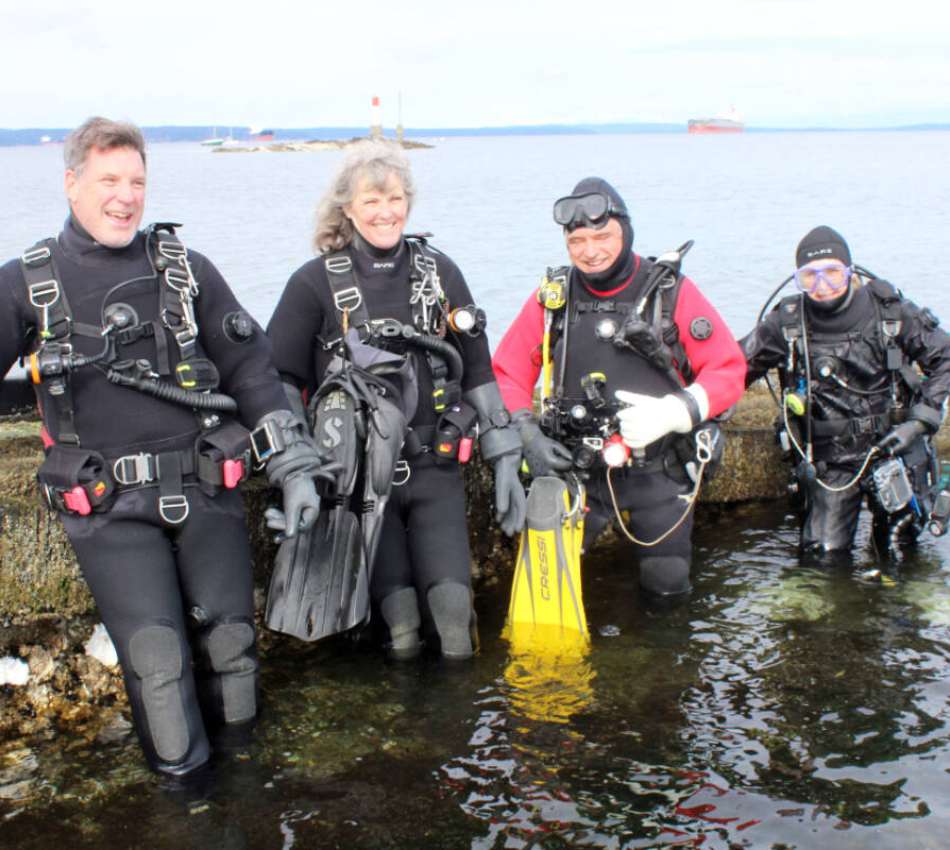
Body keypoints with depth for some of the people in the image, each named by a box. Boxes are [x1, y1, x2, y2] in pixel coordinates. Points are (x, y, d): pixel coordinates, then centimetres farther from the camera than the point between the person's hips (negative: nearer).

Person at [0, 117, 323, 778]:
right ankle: (184, 783, 12)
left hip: (207, 492, 2)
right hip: (109, 507, -1)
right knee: (154, 652, -9)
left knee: (230, 637, 4)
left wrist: (295, 468, 3)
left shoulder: (187, 271, 7)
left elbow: (254, 373, 8)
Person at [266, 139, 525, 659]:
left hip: (434, 466, 2)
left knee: (452, 609, -9)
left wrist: (504, 459, 8)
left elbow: (478, 370, 12)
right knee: (399, 612, -8)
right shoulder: (315, 282, 0)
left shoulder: (439, 273, 8)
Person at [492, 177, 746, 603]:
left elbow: (728, 369, -5)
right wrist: (527, 434, -10)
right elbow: (508, 371, 5)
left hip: (659, 472, -1)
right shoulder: (552, 297, 0)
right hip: (575, 469, 1)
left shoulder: (672, 292, -6)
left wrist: (673, 412, -20)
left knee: (666, 586, 5)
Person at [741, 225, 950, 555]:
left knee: (899, 547, 9)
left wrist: (921, 420, -5)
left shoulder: (890, 311, -8)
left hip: (892, 446, 0)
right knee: (824, 554, -3)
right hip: (828, 462, 0)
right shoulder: (786, 323, -9)